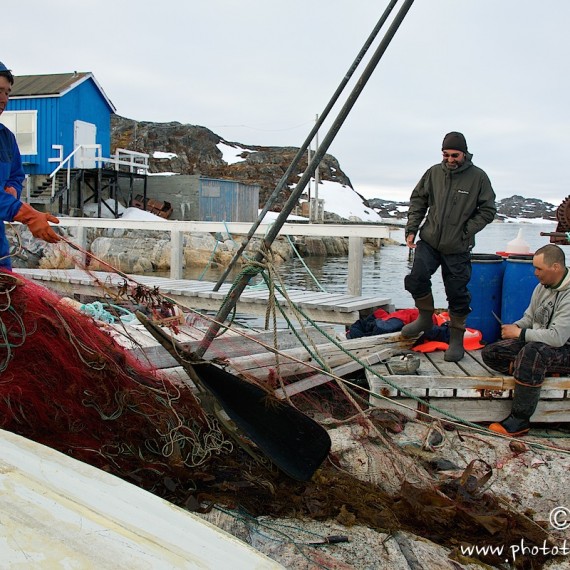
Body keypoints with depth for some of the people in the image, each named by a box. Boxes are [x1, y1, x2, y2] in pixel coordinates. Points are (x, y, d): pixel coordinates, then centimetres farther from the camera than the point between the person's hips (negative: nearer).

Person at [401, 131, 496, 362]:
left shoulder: (478, 177, -4)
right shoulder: (434, 173, 3)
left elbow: (488, 210, 1)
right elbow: (417, 201, 13)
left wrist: (466, 232, -8)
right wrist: (411, 229, 4)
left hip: (458, 248, -2)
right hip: (429, 241, 2)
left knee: (457, 293, 3)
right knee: (417, 277, -16)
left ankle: (456, 338, 20)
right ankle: (425, 317, 11)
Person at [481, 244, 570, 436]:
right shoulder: (542, 287, 5)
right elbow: (529, 319, 16)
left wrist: (520, 333, -19)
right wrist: (514, 327, -7)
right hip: (537, 342, 9)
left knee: (532, 351, -40)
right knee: (490, 353, -3)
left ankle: (519, 420, -30)